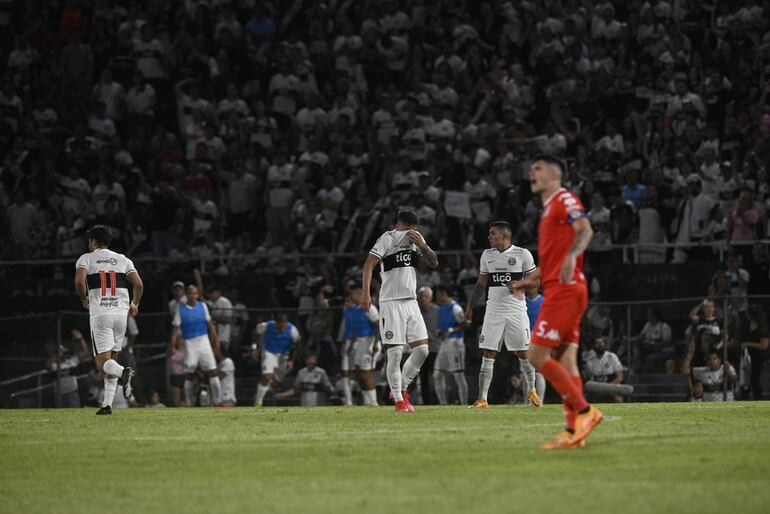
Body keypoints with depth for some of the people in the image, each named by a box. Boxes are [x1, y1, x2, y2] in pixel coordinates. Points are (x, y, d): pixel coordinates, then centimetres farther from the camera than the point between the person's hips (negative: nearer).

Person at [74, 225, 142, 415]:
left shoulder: (86, 258, 4)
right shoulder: (122, 259, 13)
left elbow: (79, 280, -15)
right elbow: (138, 284, 3)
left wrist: (84, 300, 3)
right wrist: (135, 304, 21)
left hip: (100, 314, -4)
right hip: (121, 314, 4)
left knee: (103, 362, -3)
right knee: (112, 359, 15)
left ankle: (123, 372, -36)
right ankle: (107, 404, 9)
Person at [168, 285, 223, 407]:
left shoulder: (202, 306, 5)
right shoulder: (180, 309, -3)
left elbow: (209, 324, 11)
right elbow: (175, 329, -3)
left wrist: (216, 339, 6)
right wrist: (172, 346, -11)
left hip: (204, 342, 2)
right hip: (189, 343, -2)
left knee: (212, 371, -5)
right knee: (189, 374, 2)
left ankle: (217, 401, -3)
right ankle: (189, 404, 12)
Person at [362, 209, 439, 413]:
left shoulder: (415, 240, 12)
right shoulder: (387, 239, -9)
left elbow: (434, 263, 12)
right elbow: (369, 265, -17)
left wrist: (423, 246, -7)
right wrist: (366, 293, -28)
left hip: (411, 302, 7)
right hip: (391, 303, -7)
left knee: (422, 349, 1)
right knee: (395, 352, -6)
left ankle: (401, 388, 17)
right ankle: (399, 400, 3)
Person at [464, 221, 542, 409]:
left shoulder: (522, 254, -4)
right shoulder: (487, 255, 9)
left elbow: (534, 279, 2)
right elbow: (481, 283, 17)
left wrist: (520, 285, -18)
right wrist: (470, 306, 16)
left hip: (516, 309, -3)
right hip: (494, 310, 3)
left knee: (523, 353, 2)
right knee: (488, 354, -5)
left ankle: (532, 391, 25)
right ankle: (482, 399, -7)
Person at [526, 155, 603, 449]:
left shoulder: (564, 200, -5)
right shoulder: (548, 209, 24)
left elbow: (585, 230, -23)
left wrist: (572, 256, -39)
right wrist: (531, 281, 28)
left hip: (564, 289, -10)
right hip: (559, 290, 10)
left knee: (538, 355, -14)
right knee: (565, 360, 4)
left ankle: (584, 411, -15)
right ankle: (574, 430, 1)